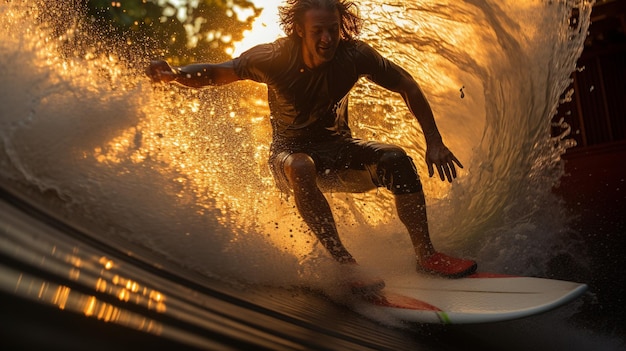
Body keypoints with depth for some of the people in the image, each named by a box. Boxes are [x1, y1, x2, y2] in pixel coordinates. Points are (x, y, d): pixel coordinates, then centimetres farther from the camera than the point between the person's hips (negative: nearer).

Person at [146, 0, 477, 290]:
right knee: (301, 168, -38)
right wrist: (174, 73, -32)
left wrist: (434, 142, -11)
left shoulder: (353, 54, -17)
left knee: (395, 158, -23)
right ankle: (345, 264, -33)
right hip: (289, 151, -2)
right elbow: (214, 73, -11)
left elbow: (407, 86, -7)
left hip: (336, 147, 2)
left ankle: (426, 255, -15)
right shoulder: (273, 57, -20)